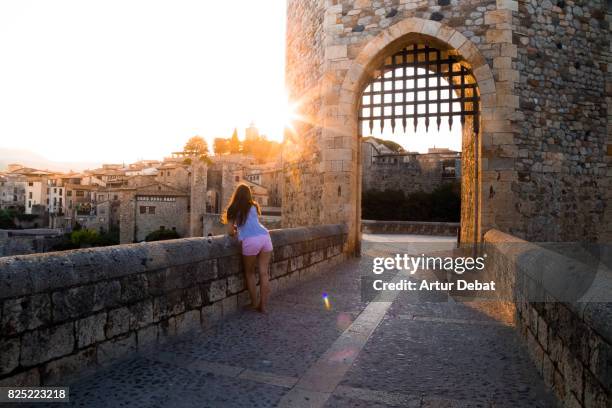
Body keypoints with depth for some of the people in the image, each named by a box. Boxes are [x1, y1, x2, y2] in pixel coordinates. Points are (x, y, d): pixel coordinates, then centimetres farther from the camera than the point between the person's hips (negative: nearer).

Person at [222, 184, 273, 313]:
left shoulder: (233, 209, 13)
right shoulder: (253, 207, 23)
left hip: (250, 241, -3)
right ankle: (263, 305, 12)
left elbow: (230, 232, 11)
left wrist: (237, 230, 31)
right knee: (264, 273, 8)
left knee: (250, 273, 16)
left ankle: (254, 304, 20)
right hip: (265, 237, 4)